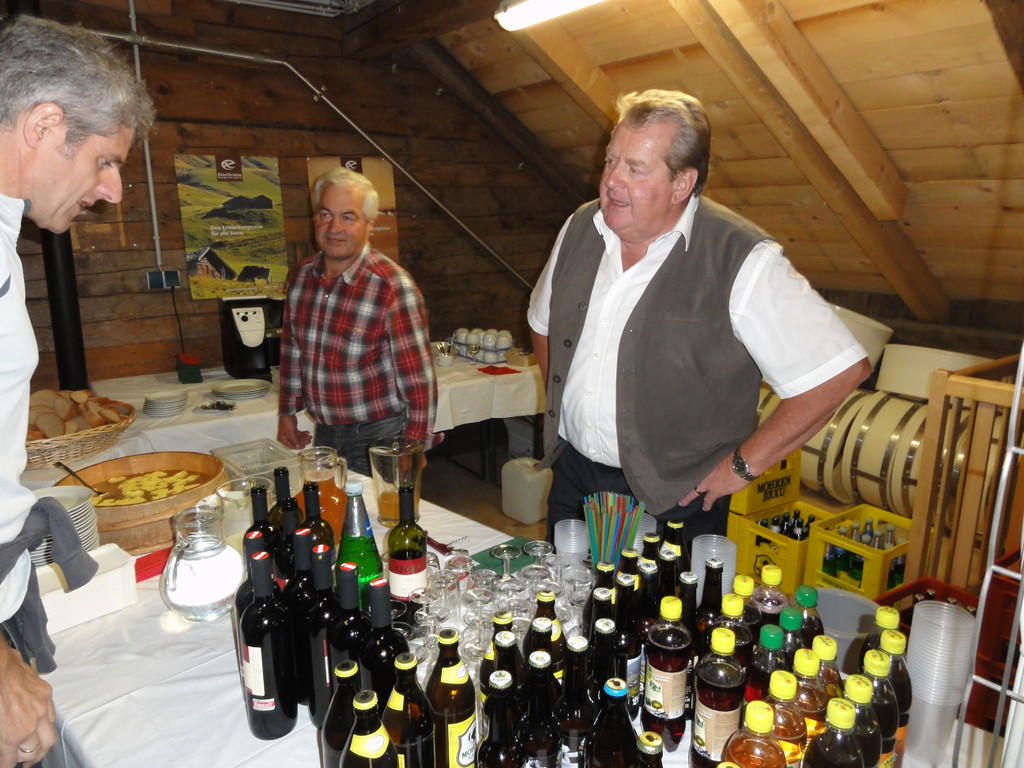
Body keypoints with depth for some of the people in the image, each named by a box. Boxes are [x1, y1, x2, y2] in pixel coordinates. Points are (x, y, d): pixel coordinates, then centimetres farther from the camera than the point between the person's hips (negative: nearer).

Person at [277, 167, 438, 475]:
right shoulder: (301, 277, 1)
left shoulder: (393, 287, -19)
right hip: (324, 435, 6)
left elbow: (419, 380, -17)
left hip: (379, 437, -5)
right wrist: (287, 413, 15)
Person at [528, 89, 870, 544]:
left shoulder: (743, 262, -19)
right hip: (572, 479, 6)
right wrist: (561, 405, 9)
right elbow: (543, 323, 18)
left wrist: (743, 464, -15)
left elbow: (840, 370, -19)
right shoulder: (580, 229, 1)